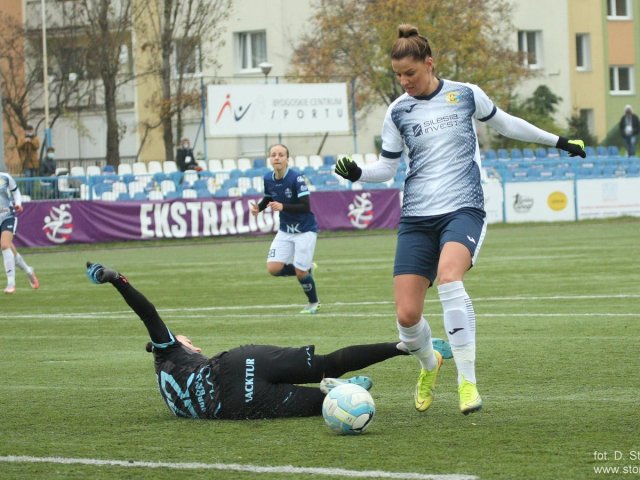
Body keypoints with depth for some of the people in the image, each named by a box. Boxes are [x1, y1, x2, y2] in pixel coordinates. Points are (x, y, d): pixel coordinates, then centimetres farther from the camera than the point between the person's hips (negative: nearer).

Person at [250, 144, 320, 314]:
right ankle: (306, 269, 19)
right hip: (285, 231, 6)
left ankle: (314, 303, 21)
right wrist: (258, 207, -5)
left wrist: (283, 207, -38)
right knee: (273, 268, -9)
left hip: (305, 230, -6)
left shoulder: (296, 178, -21)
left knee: (300, 272, -6)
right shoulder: (268, 179, -3)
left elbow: (306, 206, -26)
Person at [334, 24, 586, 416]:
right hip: (417, 217, 3)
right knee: (407, 315, -8)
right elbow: (386, 168, 14)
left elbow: (504, 123, 21)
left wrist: (557, 141, 30)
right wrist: (357, 173, -7)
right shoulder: (398, 112, 7)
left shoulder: (466, 95, 3)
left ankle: (468, 381, -27)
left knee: (448, 277, -34)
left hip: (463, 209, -3)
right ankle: (429, 365, 28)